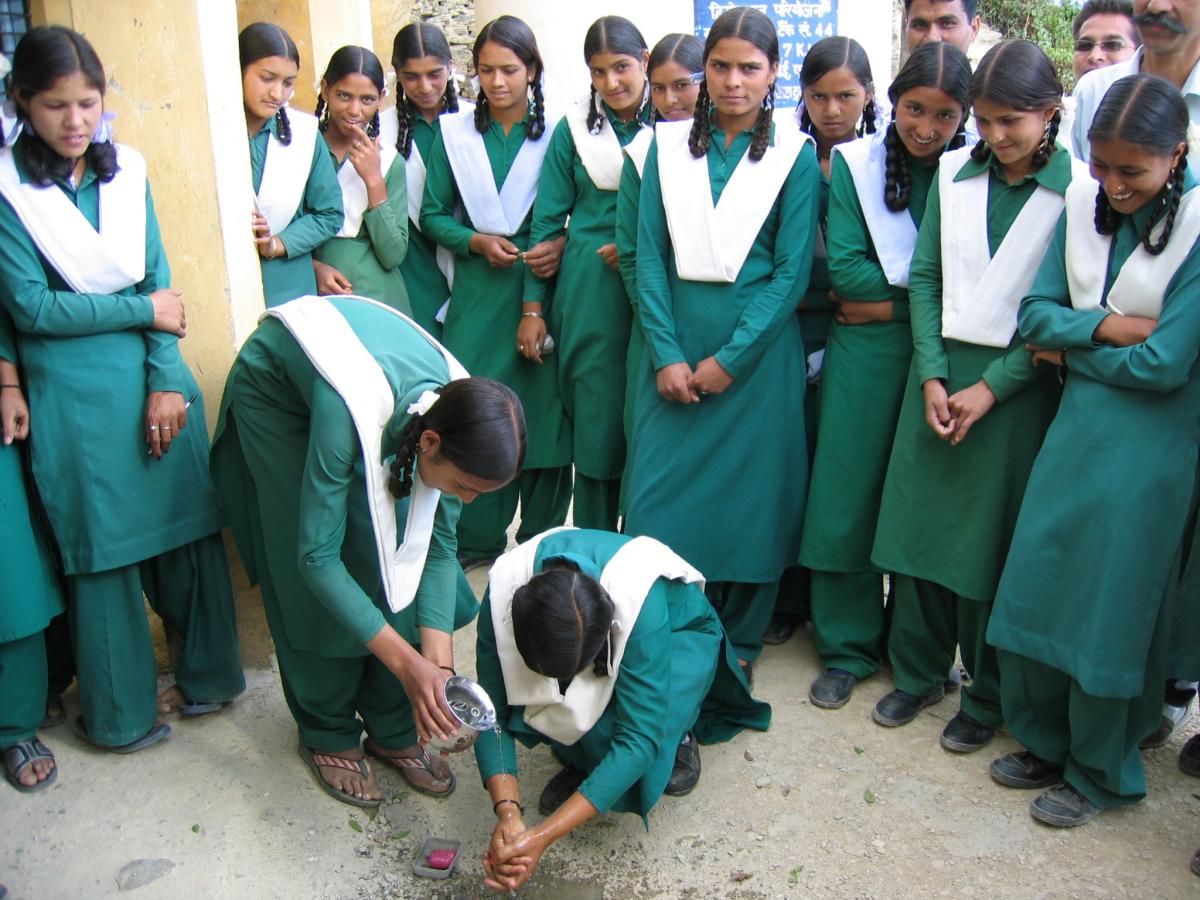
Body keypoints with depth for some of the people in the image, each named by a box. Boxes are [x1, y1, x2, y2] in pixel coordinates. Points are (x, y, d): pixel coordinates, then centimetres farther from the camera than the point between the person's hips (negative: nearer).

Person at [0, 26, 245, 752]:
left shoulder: (126, 170, 7)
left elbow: (159, 281, 3)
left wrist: (166, 380, -5)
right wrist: (144, 310, -8)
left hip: (156, 378, 3)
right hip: (74, 395, -3)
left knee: (191, 528, 7)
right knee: (104, 553, 6)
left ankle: (207, 676, 27)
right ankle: (121, 714, 23)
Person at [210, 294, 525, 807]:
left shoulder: (457, 407, -26)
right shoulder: (354, 411, -43)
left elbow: (437, 546, -16)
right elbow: (317, 556, -35)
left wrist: (437, 658, -25)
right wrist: (405, 661, -37)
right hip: (276, 387, -4)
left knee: (390, 564, -6)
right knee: (312, 584, -8)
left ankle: (394, 731, 10)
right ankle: (328, 736, 12)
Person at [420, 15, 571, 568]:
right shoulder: (454, 134, 8)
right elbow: (433, 215, 9)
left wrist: (563, 244, -17)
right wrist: (477, 241, -8)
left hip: (542, 289, -1)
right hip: (477, 293, 2)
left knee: (543, 409, 1)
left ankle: (540, 540, 16)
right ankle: (477, 538, 16)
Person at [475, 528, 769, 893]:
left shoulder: (643, 602, -42)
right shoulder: (502, 592, -33)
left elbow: (640, 739, -40)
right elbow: (491, 713, -24)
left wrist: (542, 836, -44)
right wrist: (508, 812, -39)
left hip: (678, 634, -3)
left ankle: (677, 735, -1)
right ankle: (586, 760, 1)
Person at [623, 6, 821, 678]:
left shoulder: (795, 155, 0)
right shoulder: (669, 145, 6)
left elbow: (792, 271, -5)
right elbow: (650, 257, 2)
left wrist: (729, 358, -12)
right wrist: (667, 354, -7)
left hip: (756, 351, -2)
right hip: (674, 348, 2)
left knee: (750, 492, 5)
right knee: (662, 486, 4)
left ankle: (739, 639, 23)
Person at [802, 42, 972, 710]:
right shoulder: (856, 164, 0)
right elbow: (843, 268, -8)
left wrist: (888, 301, -12)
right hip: (864, 356, 0)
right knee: (850, 496, 3)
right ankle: (850, 647, 19)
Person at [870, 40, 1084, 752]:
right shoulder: (955, 172, 6)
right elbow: (925, 277, 5)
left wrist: (990, 388, -13)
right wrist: (931, 375, -4)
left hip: (1015, 385, -3)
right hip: (940, 371, 4)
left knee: (992, 540, 4)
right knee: (919, 520, 8)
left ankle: (988, 697, 23)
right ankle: (920, 671, 27)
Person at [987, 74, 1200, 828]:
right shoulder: (1083, 203, 1)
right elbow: (1036, 314, 1)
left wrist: (1071, 349, -6)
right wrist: (1108, 327, -15)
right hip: (1075, 424, 5)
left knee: (1112, 608, 4)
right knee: (1034, 588, 9)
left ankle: (1101, 774, 26)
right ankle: (1047, 742, 31)